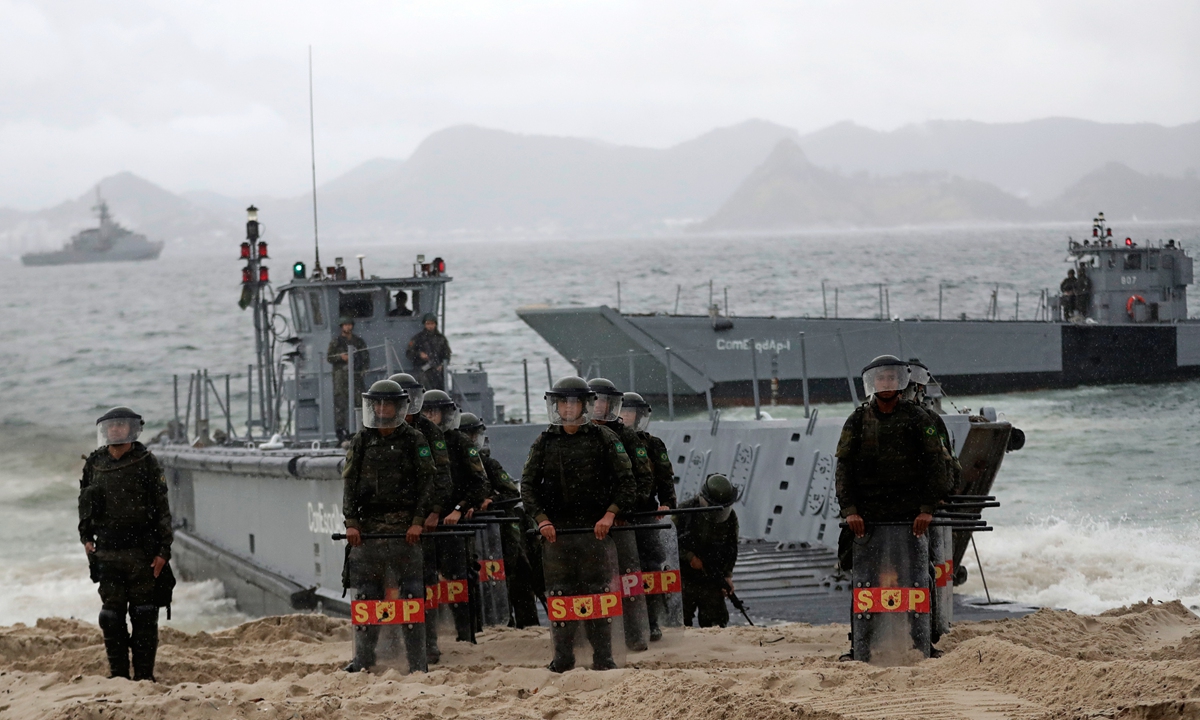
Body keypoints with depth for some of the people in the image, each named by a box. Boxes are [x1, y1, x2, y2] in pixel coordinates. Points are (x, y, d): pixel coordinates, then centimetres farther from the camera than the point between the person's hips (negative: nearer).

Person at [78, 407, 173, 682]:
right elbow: (84, 504, 20)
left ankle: (144, 674, 5)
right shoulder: (94, 464, 8)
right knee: (111, 615, 4)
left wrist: (164, 550, -8)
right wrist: (86, 537, 8)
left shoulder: (147, 463, -2)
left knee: (143, 615, -1)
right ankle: (118, 673, 12)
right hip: (107, 553, 3)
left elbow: (162, 509, -3)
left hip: (142, 552, -3)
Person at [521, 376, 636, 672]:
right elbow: (528, 485, 9)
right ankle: (562, 657, 7)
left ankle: (603, 658, 1)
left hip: (596, 528, -2)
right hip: (555, 530, 2)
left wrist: (609, 514, -10)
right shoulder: (544, 442, 11)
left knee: (596, 593, -5)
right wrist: (542, 520, -5)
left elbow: (626, 481, 2)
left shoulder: (604, 439, 5)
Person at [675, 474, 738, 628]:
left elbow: (731, 550, 9)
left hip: (712, 580, 2)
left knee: (716, 621, -1)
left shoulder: (730, 518, 1)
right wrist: (690, 557, -15)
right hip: (685, 578, -2)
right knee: (680, 621, -1)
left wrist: (728, 575, -2)